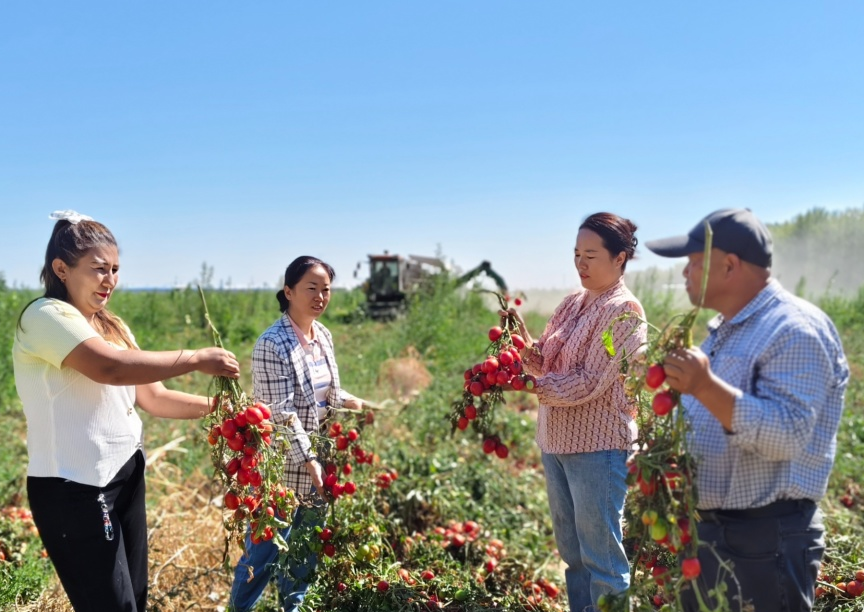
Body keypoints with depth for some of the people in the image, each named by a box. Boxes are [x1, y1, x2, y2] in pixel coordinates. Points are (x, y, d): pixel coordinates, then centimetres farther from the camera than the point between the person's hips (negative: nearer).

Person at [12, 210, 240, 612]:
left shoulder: (112, 326, 13)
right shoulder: (45, 316, -14)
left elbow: (152, 396, 10)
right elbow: (111, 368, -30)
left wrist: (214, 406, -4)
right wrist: (197, 359, -23)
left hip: (124, 473, 8)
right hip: (74, 487, -8)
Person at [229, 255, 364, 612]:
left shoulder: (324, 335, 4)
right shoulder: (272, 343, -19)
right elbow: (281, 413, -22)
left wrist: (348, 401, -1)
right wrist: (308, 459, -26)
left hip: (317, 462, 7)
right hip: (283, 467, -7)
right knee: (265, 549, 5)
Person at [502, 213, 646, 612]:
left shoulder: (624, 311, -13)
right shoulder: (573, 304, 10)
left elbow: (591, 383, -19)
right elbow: (547, 364, 11)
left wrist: (533, 388, -16)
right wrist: (523, 338, -6)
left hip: (597, 447, -8)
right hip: (556, 441, 8)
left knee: (600, 557, 1)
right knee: (572, 552, 17)